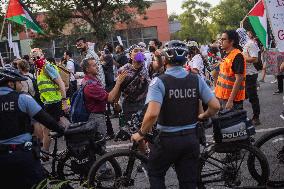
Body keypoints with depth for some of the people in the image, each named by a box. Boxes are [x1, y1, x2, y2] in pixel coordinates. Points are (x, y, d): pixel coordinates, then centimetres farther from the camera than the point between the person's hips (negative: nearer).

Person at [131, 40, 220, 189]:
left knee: (155, 173, 21)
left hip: (167, 139, -3)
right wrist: (202, 117, 16)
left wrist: (141, 133, -12)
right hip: (191, 139, 4)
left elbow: (152, 114, -28)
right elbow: (215, 106, -5)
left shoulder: (159, 82, -16)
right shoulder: (197, 79, -3)